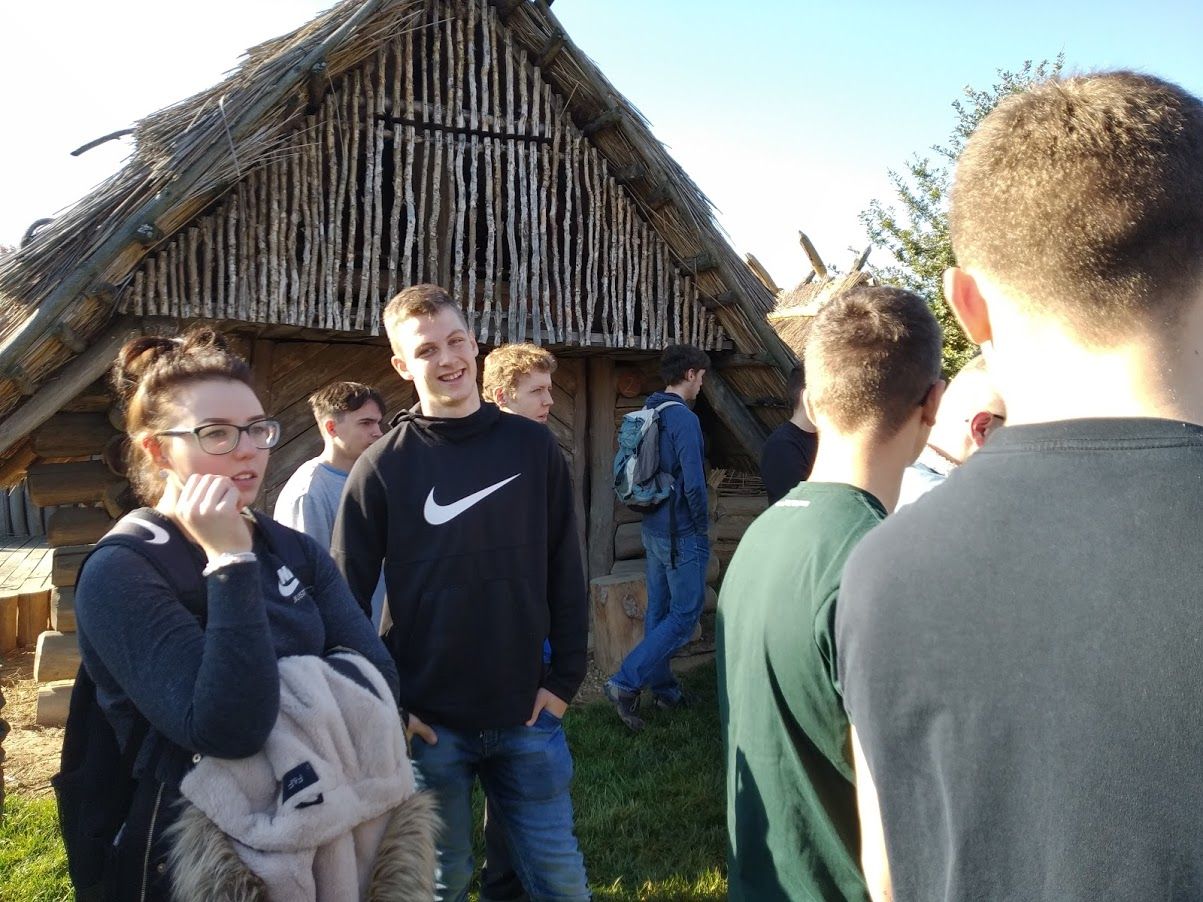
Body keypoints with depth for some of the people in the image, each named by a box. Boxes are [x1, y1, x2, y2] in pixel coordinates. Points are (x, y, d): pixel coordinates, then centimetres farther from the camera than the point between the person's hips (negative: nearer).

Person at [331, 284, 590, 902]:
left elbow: (565, 572, 5)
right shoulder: (382, 467, -6)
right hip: (429, 725, -1)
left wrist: (565, 679, 2)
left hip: (527, 714, 2)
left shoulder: (532, 446, 1)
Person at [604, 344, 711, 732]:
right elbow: (693, 483, -23)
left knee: (659, 611, 15)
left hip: (653, 529, 9)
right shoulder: (684, 419, -18)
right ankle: (626, 683, -7)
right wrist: (703, 525, -8)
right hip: (682, 533, -9)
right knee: (685, 615, -2)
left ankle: (664, 689, 26)